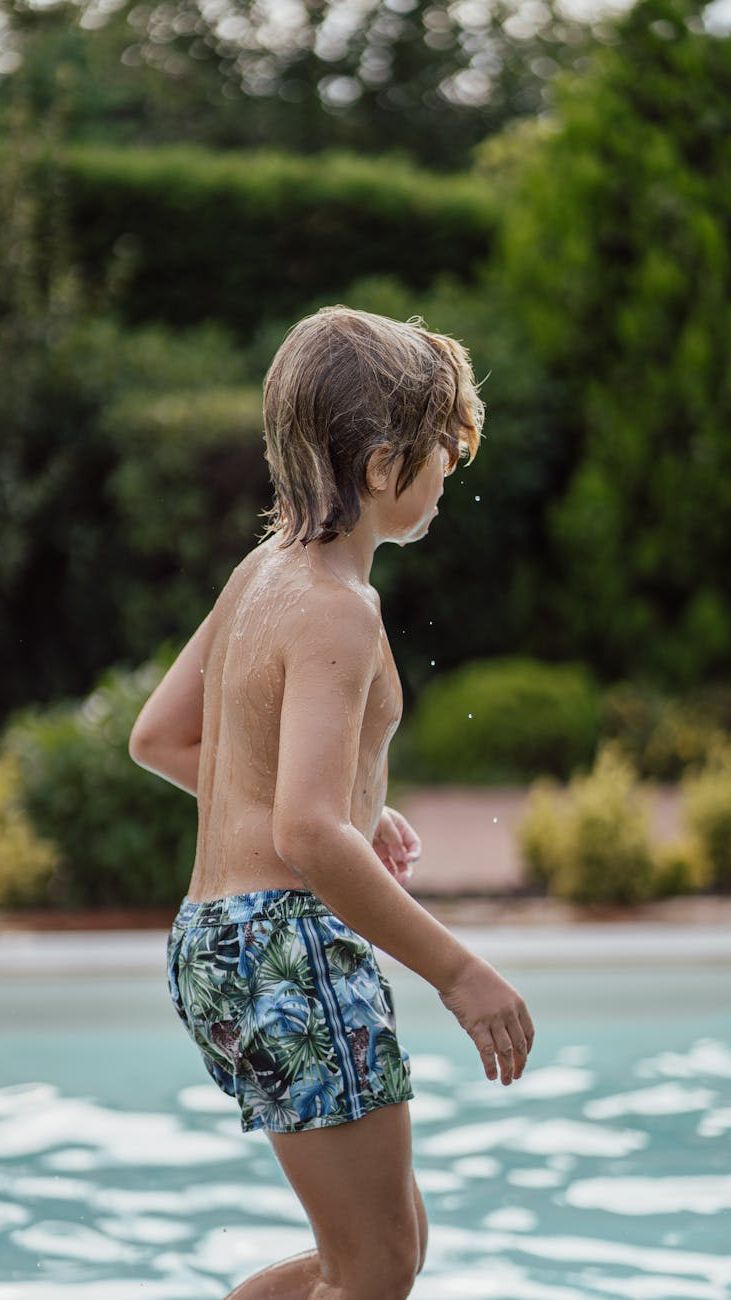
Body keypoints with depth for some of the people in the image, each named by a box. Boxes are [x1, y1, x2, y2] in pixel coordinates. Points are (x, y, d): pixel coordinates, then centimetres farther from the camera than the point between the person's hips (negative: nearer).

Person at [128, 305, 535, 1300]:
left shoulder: (263, 571, 11)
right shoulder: (337, 611, -17)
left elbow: (159, 738, 22)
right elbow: (308, 836, -27)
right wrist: (458, 972, -21)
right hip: (291, 942, -10)